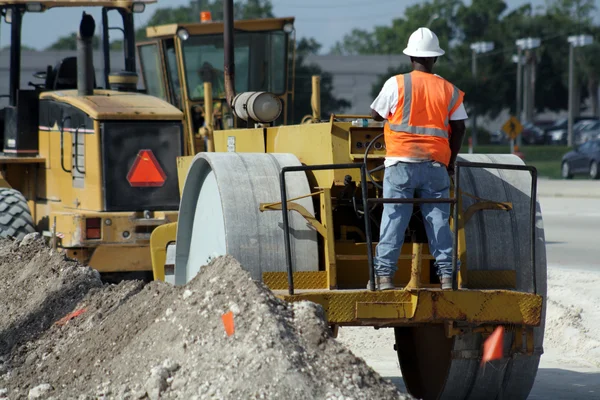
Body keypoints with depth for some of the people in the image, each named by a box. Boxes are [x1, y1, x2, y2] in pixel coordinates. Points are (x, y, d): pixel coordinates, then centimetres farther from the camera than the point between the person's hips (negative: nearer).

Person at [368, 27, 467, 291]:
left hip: (401, 162, -2)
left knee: (393, 218, -2)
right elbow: (459, 128, 6)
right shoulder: (449, 90, 7)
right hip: (435, 164, 2)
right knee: (439, 219, 5)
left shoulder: (396, 84, -2)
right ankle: (446, 274, 1)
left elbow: (376, 114, 8)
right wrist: (451, 161, 16)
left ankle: (384, 275, -7)